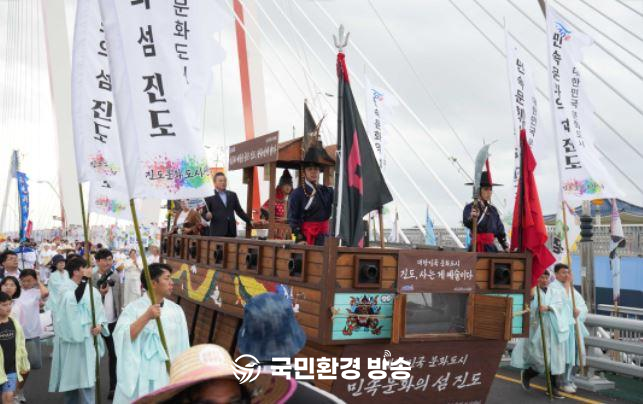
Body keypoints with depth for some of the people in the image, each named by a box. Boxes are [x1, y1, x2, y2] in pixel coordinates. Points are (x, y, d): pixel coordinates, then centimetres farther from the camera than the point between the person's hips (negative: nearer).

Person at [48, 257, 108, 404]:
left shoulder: (91, 288, 8)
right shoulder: (67, 287, -10)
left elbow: (100, 310, 9)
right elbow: (75, 299, -33)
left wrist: (100, 325, -9)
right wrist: (85, 279, -33)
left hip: (88, 338, 5)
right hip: (72, 338, -5)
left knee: (87, 376, 7)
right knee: (72, 375, 5)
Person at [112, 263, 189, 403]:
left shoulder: (176, 310, 2)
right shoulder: (133, 308, -7)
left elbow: (182, 347, 6)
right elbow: (121, 338, -19)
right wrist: (146, 317, -25)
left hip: (169, 377, 3)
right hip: (139, 378, -3)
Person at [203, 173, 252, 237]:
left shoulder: (232, 195, 14)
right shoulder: (209, 196, 0)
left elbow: (239, 211, 18)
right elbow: (204, 213, 1)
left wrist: (249, 221, 8)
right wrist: (207, 216, -21)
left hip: (231, 232, 4)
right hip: (217, 232, -4)